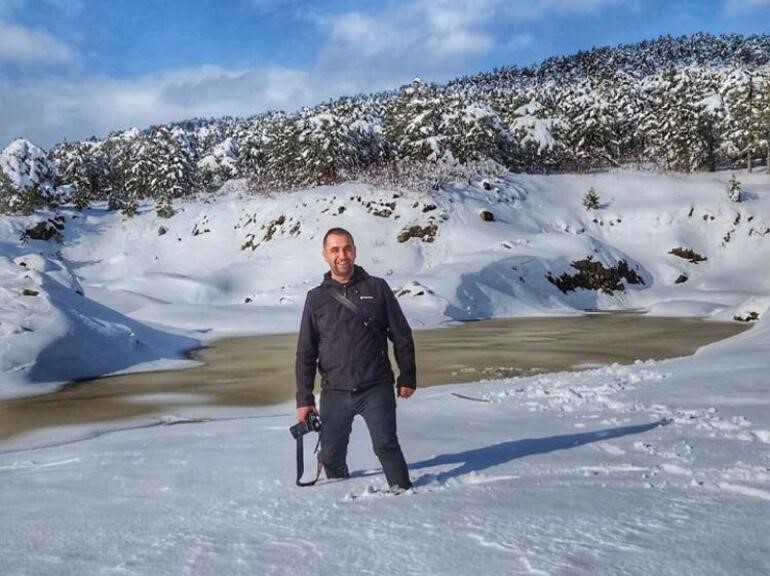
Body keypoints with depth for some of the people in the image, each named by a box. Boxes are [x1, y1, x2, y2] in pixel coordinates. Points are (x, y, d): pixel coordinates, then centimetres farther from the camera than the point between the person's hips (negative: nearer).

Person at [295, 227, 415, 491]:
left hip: (377, 389, -2)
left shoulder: (377, 288, 3)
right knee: (331, 456, 7)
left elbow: (402, 336, 6)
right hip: (334, 393, 2)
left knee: (386, 446, -11)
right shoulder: (316, 298, 7)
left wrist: (407, 377, 3)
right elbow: (305, 353, 8)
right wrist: (304, 398, 3)